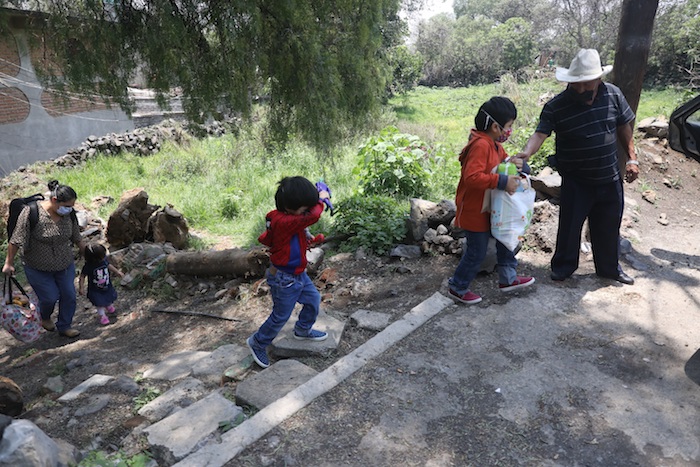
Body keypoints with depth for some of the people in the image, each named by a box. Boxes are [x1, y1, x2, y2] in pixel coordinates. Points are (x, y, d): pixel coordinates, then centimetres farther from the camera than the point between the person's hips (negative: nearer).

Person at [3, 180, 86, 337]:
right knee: (50, 297, 1)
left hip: (65, 265, 4)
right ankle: (45, 318, 35)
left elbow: (76, 237, 5)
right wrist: (9, 263, -11)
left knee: (69, 295, 5)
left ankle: (64, 326, 25)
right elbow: (16, 240, -17)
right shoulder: (31, 212, -25)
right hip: (38, 268, -4)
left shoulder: (68, 214, -10)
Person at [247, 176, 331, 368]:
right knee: (281, 316, 7)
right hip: (285, 279, -9)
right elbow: (313, 216, -40)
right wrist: (320, 199, -20)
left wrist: (304, 235, 4)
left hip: (299, 274, 9)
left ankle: (303, 330, 44)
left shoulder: (288, 218, -3)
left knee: (313, 299, 21)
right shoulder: (283, 222, -34)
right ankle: (257, 343, 29)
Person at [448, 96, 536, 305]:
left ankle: (508, 278, 35)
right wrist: (502, 181, -34)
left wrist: (516, 165, -6)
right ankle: (457, 288, 19)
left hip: (490, 208, 10)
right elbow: (472, 177, -35)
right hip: (475, 209, -10)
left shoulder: (494, 144, 8)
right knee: (477, 251, 1)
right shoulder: (481, 145, -24)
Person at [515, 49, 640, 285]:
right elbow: (540, 133, -27)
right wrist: (526, 153, -47)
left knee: (609, 226, 17)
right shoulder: (556, 106, -17)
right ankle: (563, 266, 27)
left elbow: (624, 127, 6)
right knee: (570, 224, 5)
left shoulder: (613, 94, -5)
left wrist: (632, 158, 5)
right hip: (576, 181, -3)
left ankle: (609, 267, 36)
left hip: (610, 178, 4)